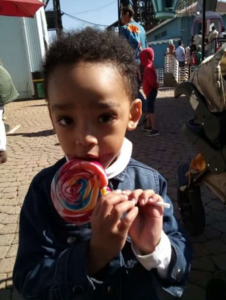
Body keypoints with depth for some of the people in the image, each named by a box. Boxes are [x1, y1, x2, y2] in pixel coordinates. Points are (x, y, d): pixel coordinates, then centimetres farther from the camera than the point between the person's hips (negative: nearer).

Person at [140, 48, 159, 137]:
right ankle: (149, 126, 30)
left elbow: (152, 81, -23)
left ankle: (155, 129, -8)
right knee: (149, 109, 18)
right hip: (149, 91, 10)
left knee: (150, 110, -9)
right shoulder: (149, 66, 12)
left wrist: (156, 87, -8)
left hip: (151, 91, -10)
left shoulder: (148, 67, -20)